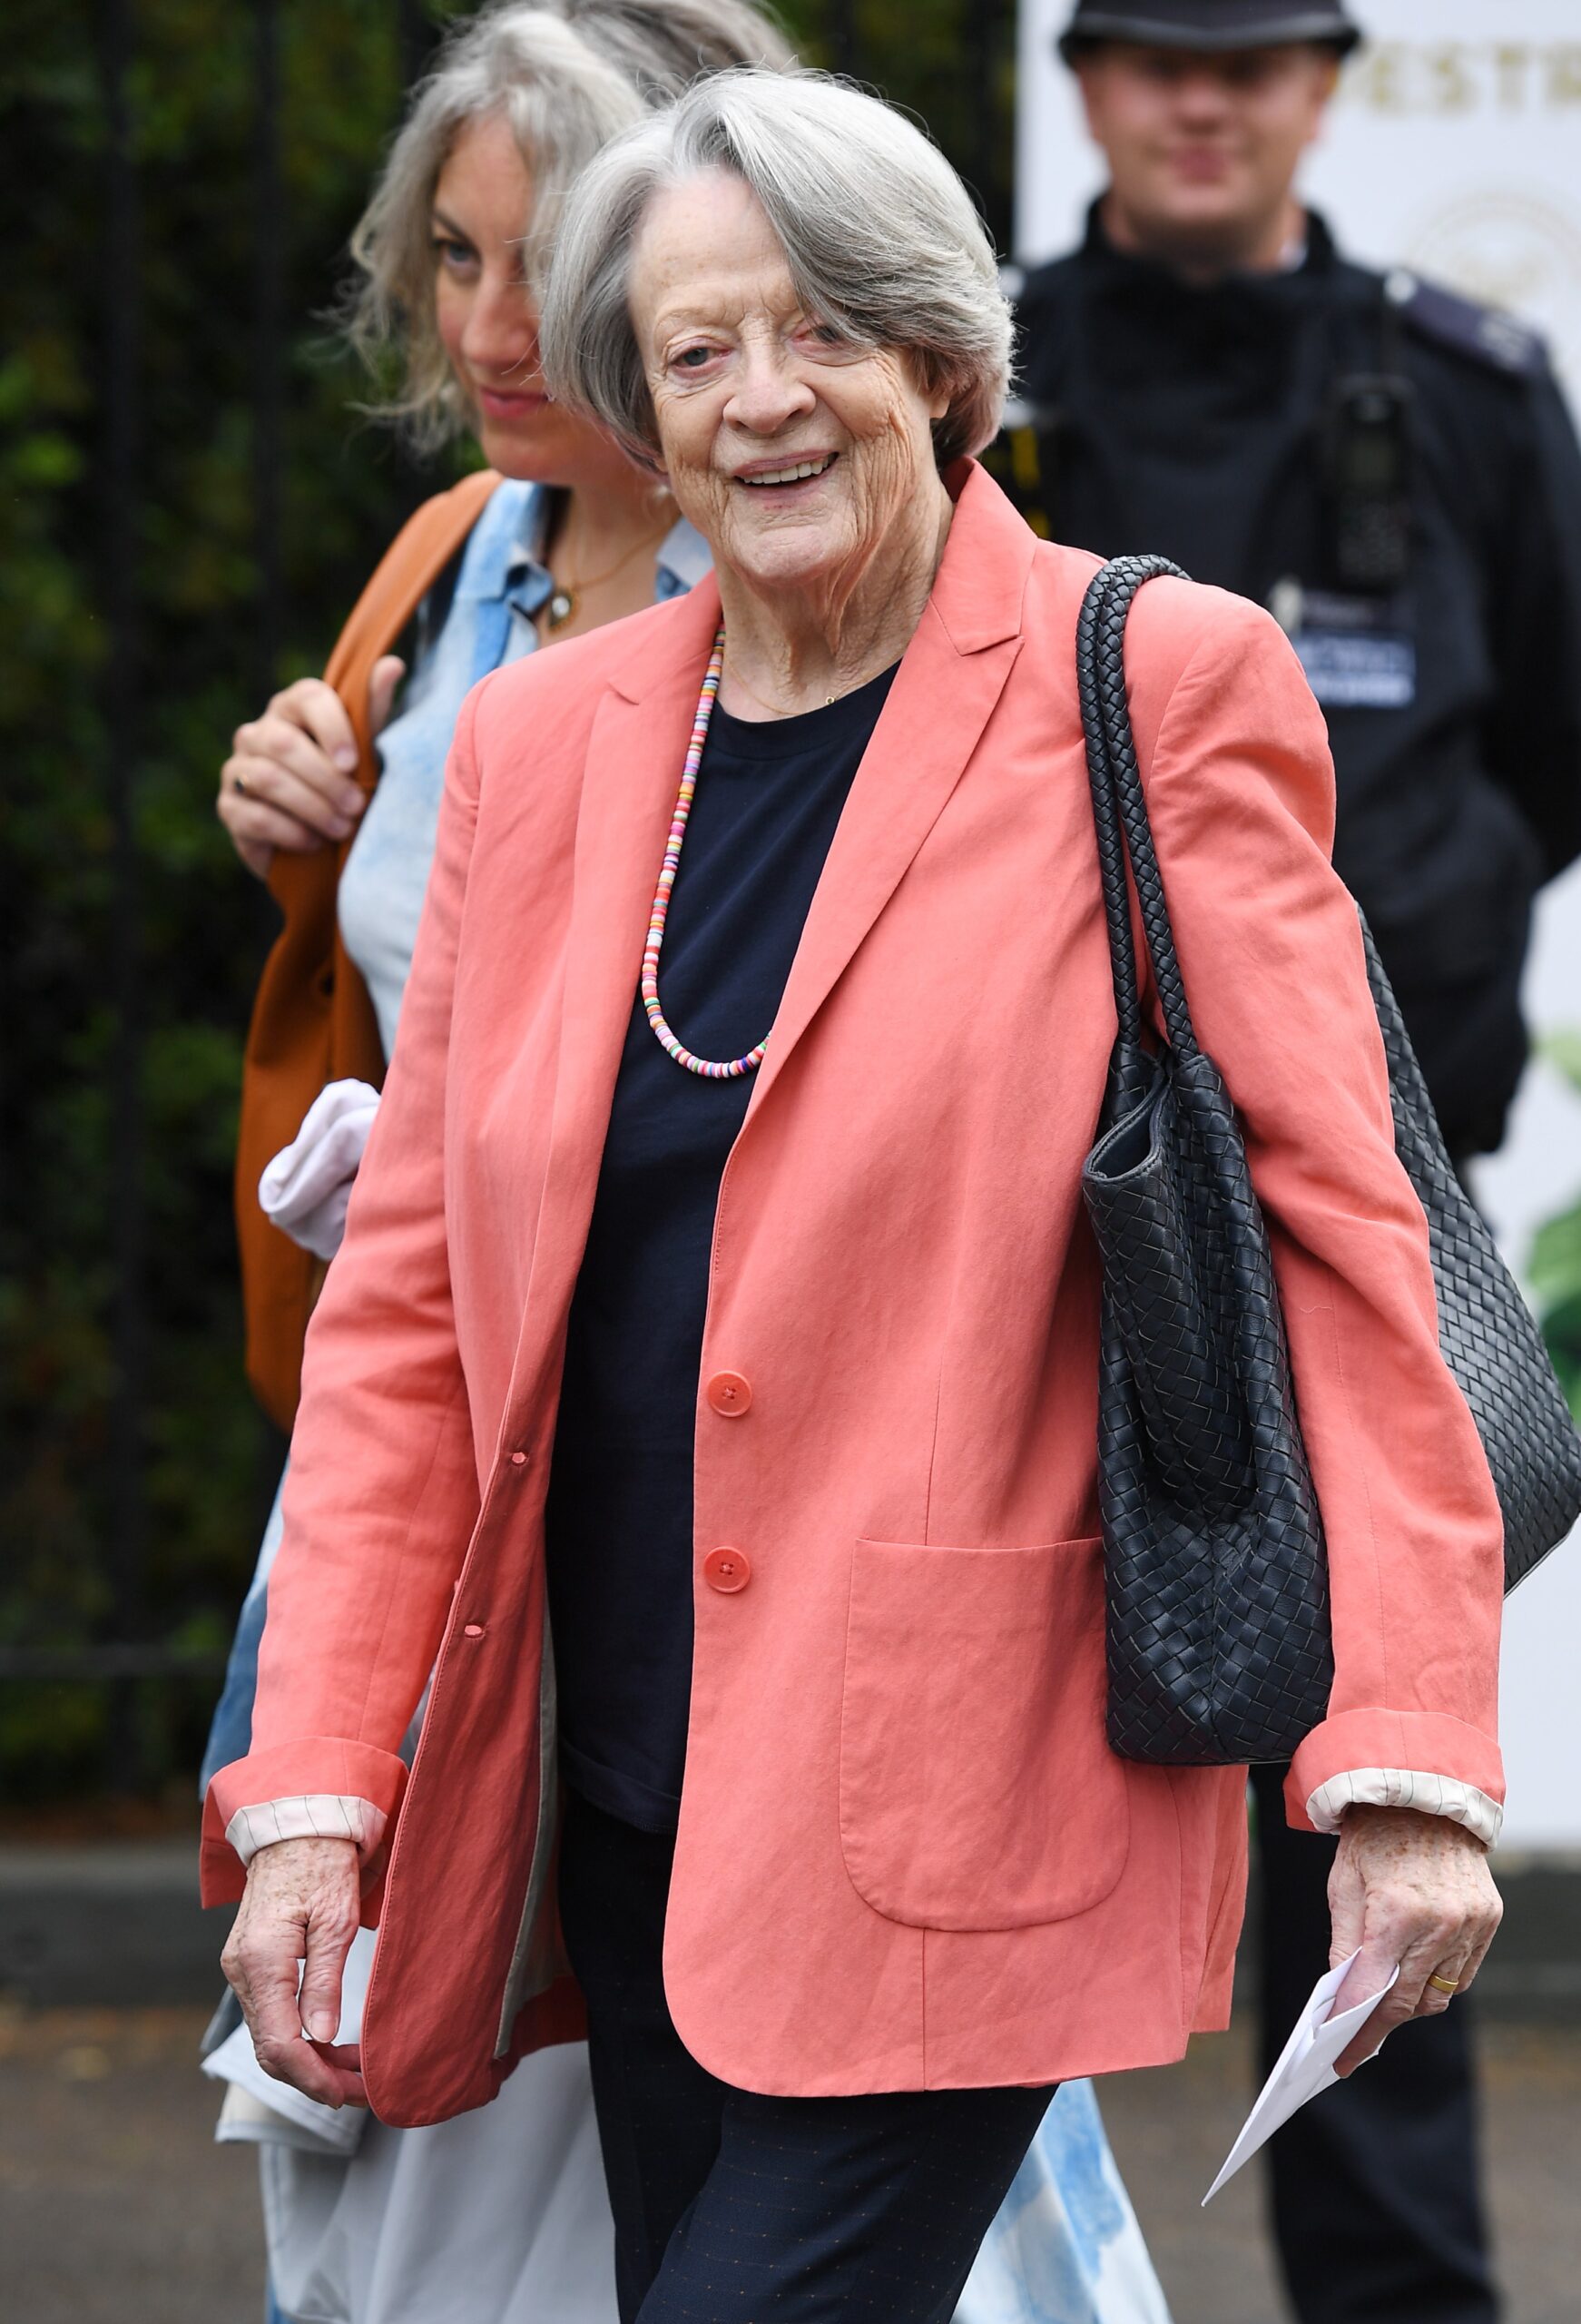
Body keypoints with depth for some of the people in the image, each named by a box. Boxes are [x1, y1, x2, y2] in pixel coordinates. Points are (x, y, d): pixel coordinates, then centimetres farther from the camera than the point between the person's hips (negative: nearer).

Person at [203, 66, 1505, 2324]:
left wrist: (1406, 1764, -13)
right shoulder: (540, 738, 10)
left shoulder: (1160, 692, -3)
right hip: (627, 1822, 5)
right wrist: (313, 1790, 2)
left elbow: (1334, 1227, -5)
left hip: (959, 1819, -5)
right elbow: (409, 1295, 11)